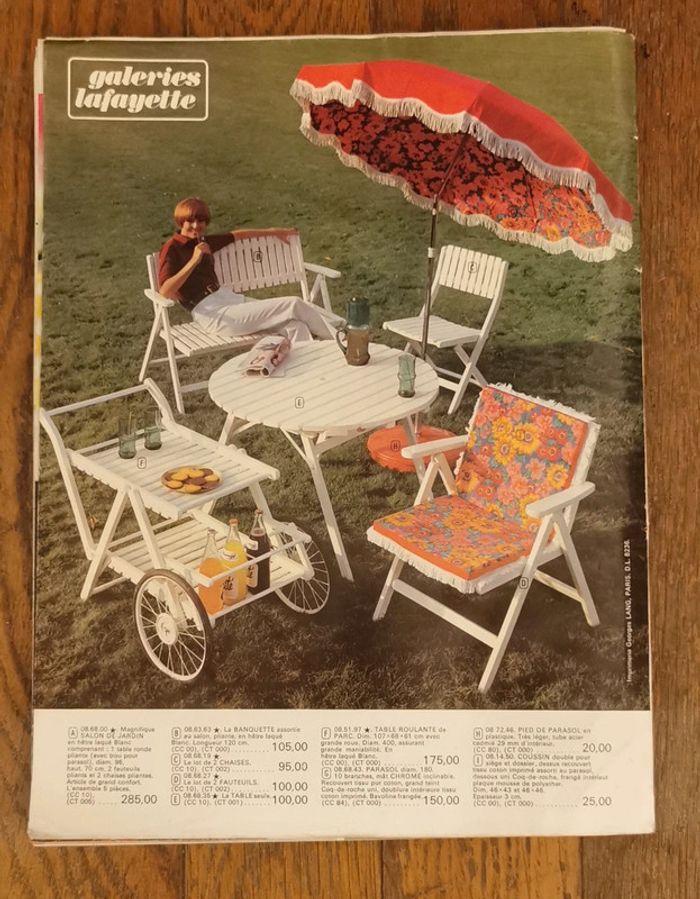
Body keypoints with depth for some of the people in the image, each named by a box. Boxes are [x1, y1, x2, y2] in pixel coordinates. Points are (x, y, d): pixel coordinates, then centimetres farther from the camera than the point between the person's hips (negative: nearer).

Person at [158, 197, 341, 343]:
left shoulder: (204, 242, 18)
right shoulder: (171, 248, -4)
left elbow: (236, 235, 34)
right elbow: (165, 292, -19)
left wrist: (272, 232, 40)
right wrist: (194, 260, -22)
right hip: (213, 314, -8)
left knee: (295, 326, -16)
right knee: (293, 305, -13)